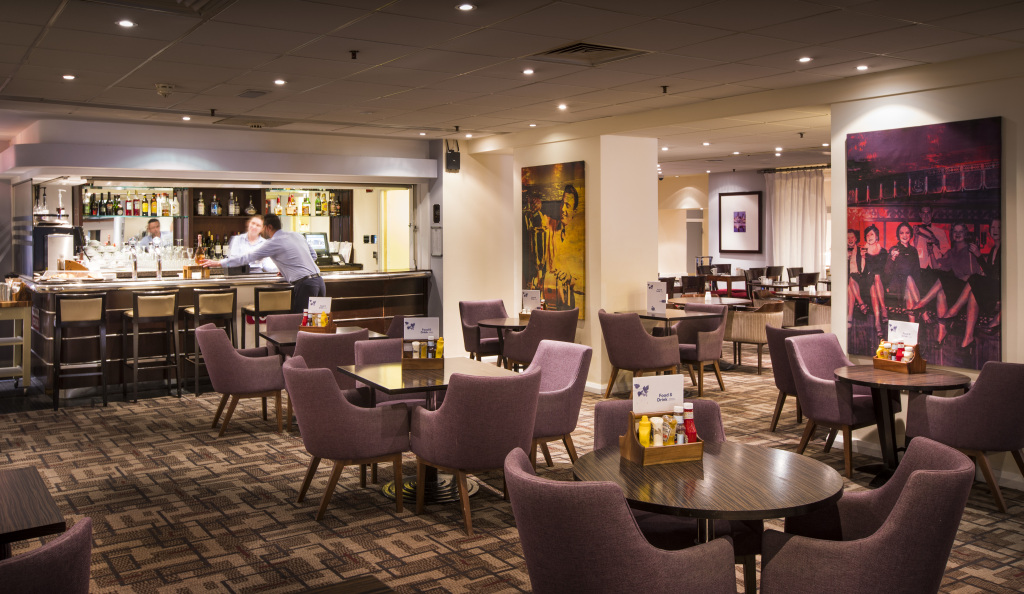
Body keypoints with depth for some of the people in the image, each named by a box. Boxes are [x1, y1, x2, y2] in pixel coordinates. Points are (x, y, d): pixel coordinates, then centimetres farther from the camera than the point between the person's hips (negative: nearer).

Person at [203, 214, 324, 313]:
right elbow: (313, 255, 25)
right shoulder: (297, 235, 19)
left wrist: (218, 263, 10)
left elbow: (247, 257, 2)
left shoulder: (274, 243, -2)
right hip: (319, 281, 8)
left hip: (304, 284, -7)